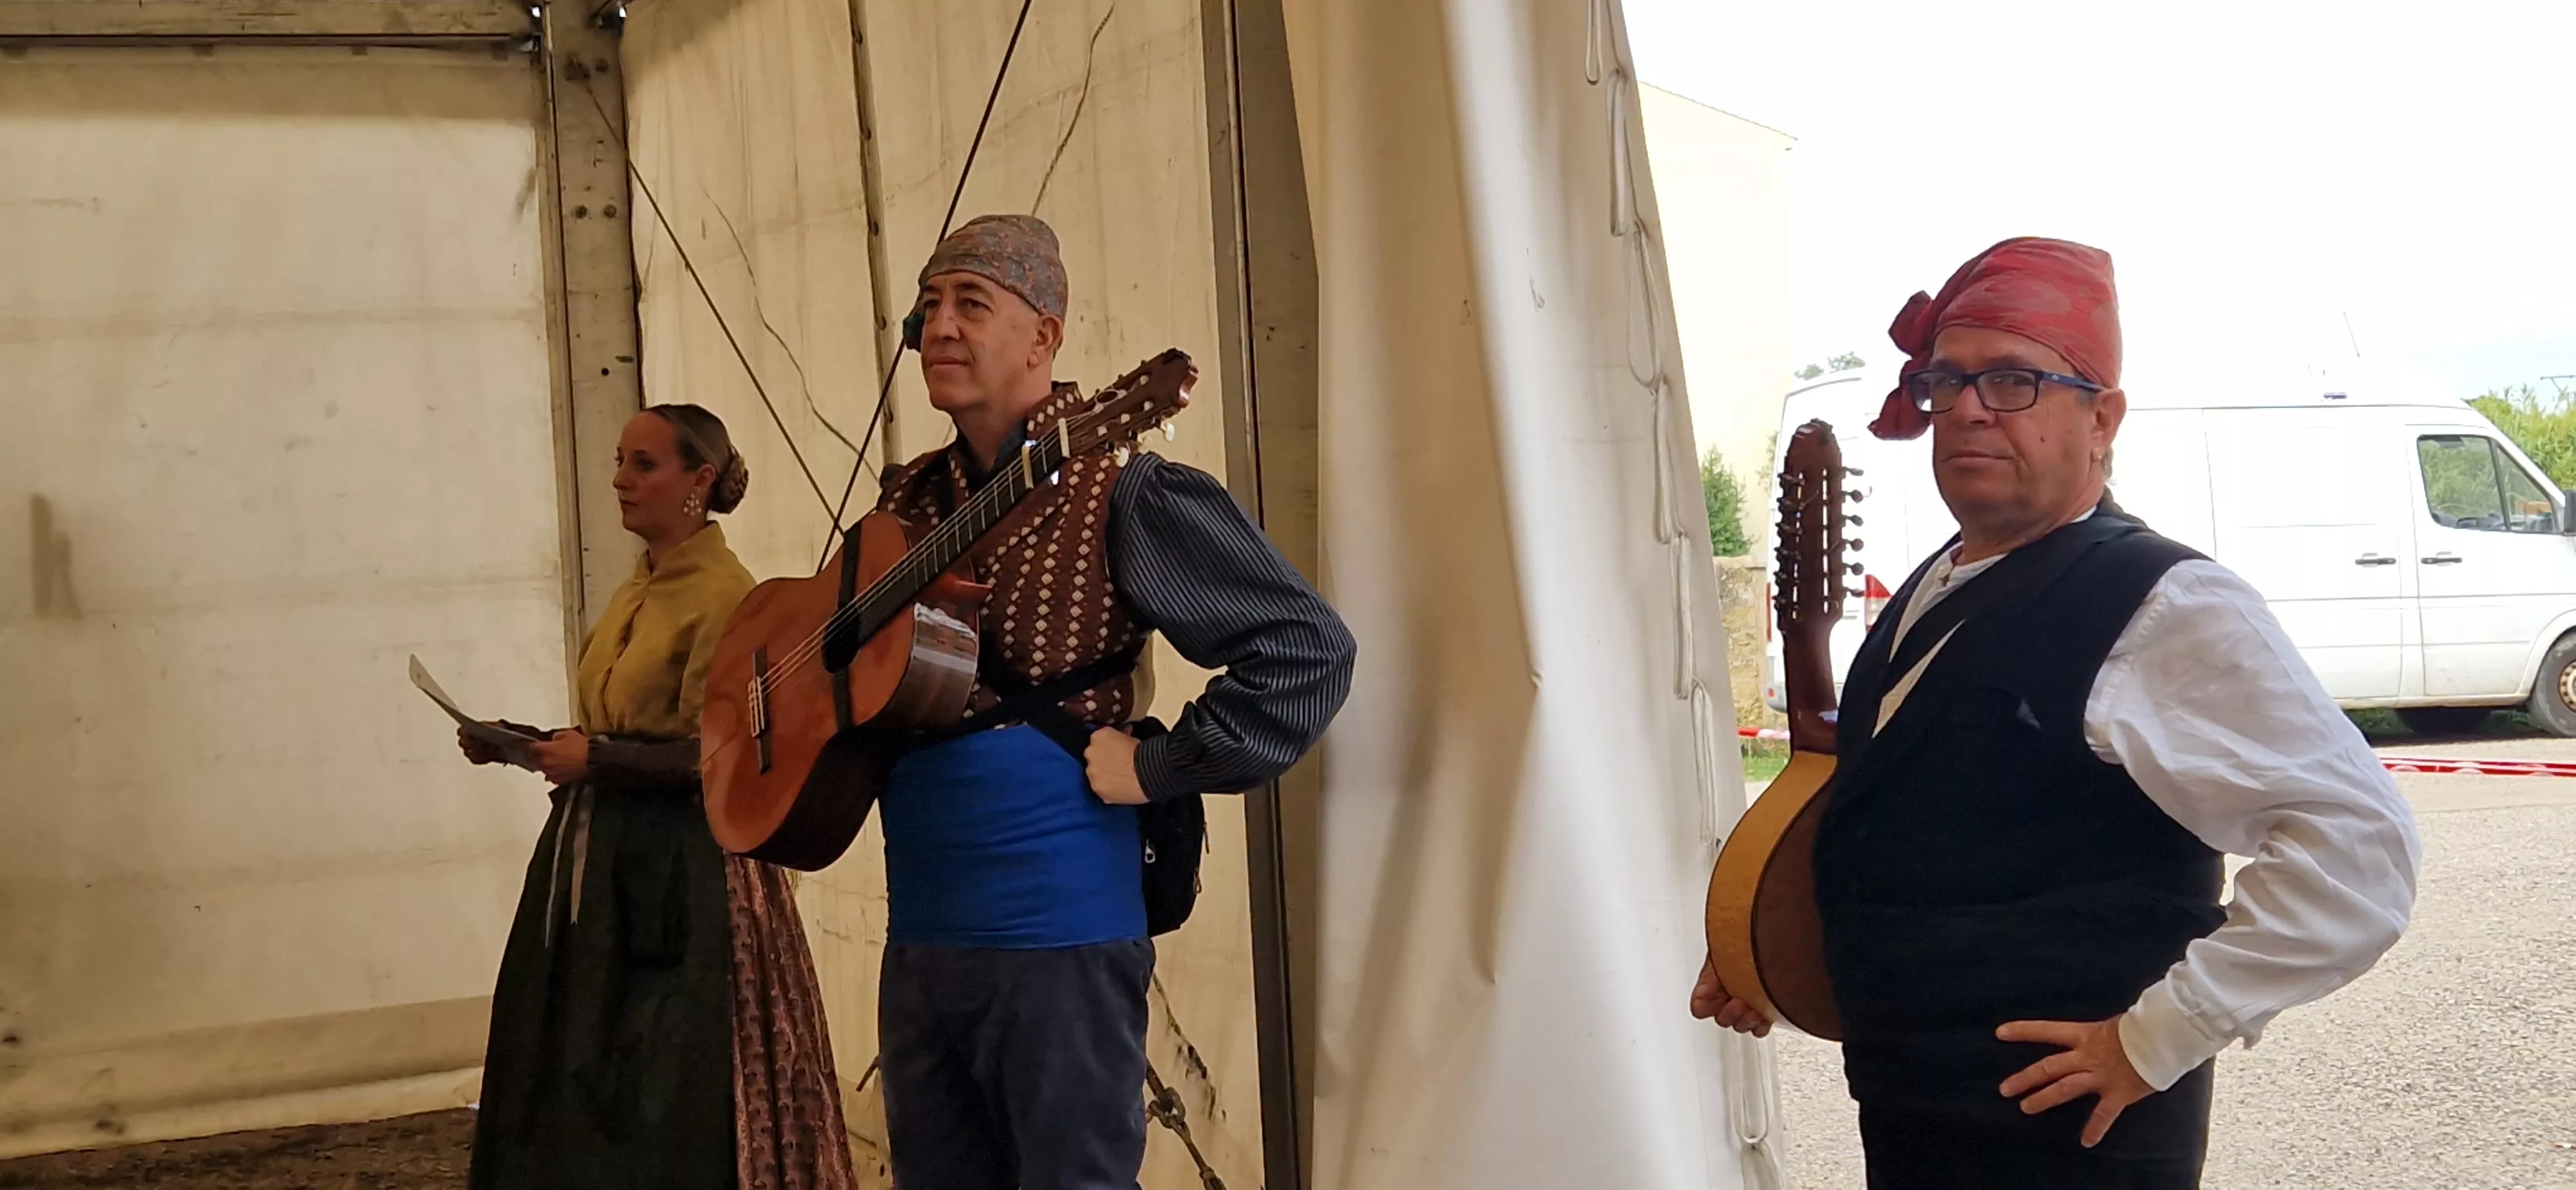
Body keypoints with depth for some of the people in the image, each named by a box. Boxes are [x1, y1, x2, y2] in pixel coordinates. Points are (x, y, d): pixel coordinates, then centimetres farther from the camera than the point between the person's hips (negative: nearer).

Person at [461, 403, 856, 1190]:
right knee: (587, 1091, 13)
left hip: (681, 870, -9)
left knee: (671, 1107, -1)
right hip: (602, 859, 9)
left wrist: (595, 759, -18)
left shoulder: (723, 596, -13)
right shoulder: (636, 593, 14)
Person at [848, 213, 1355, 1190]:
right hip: (920, 935, 7)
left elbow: (1308, 648, -15)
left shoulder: (1119, 492, -11)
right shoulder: (912, 499, 11)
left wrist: (1155, 769, -14)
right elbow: (855, 662, 26)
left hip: (1057, 934, -7)